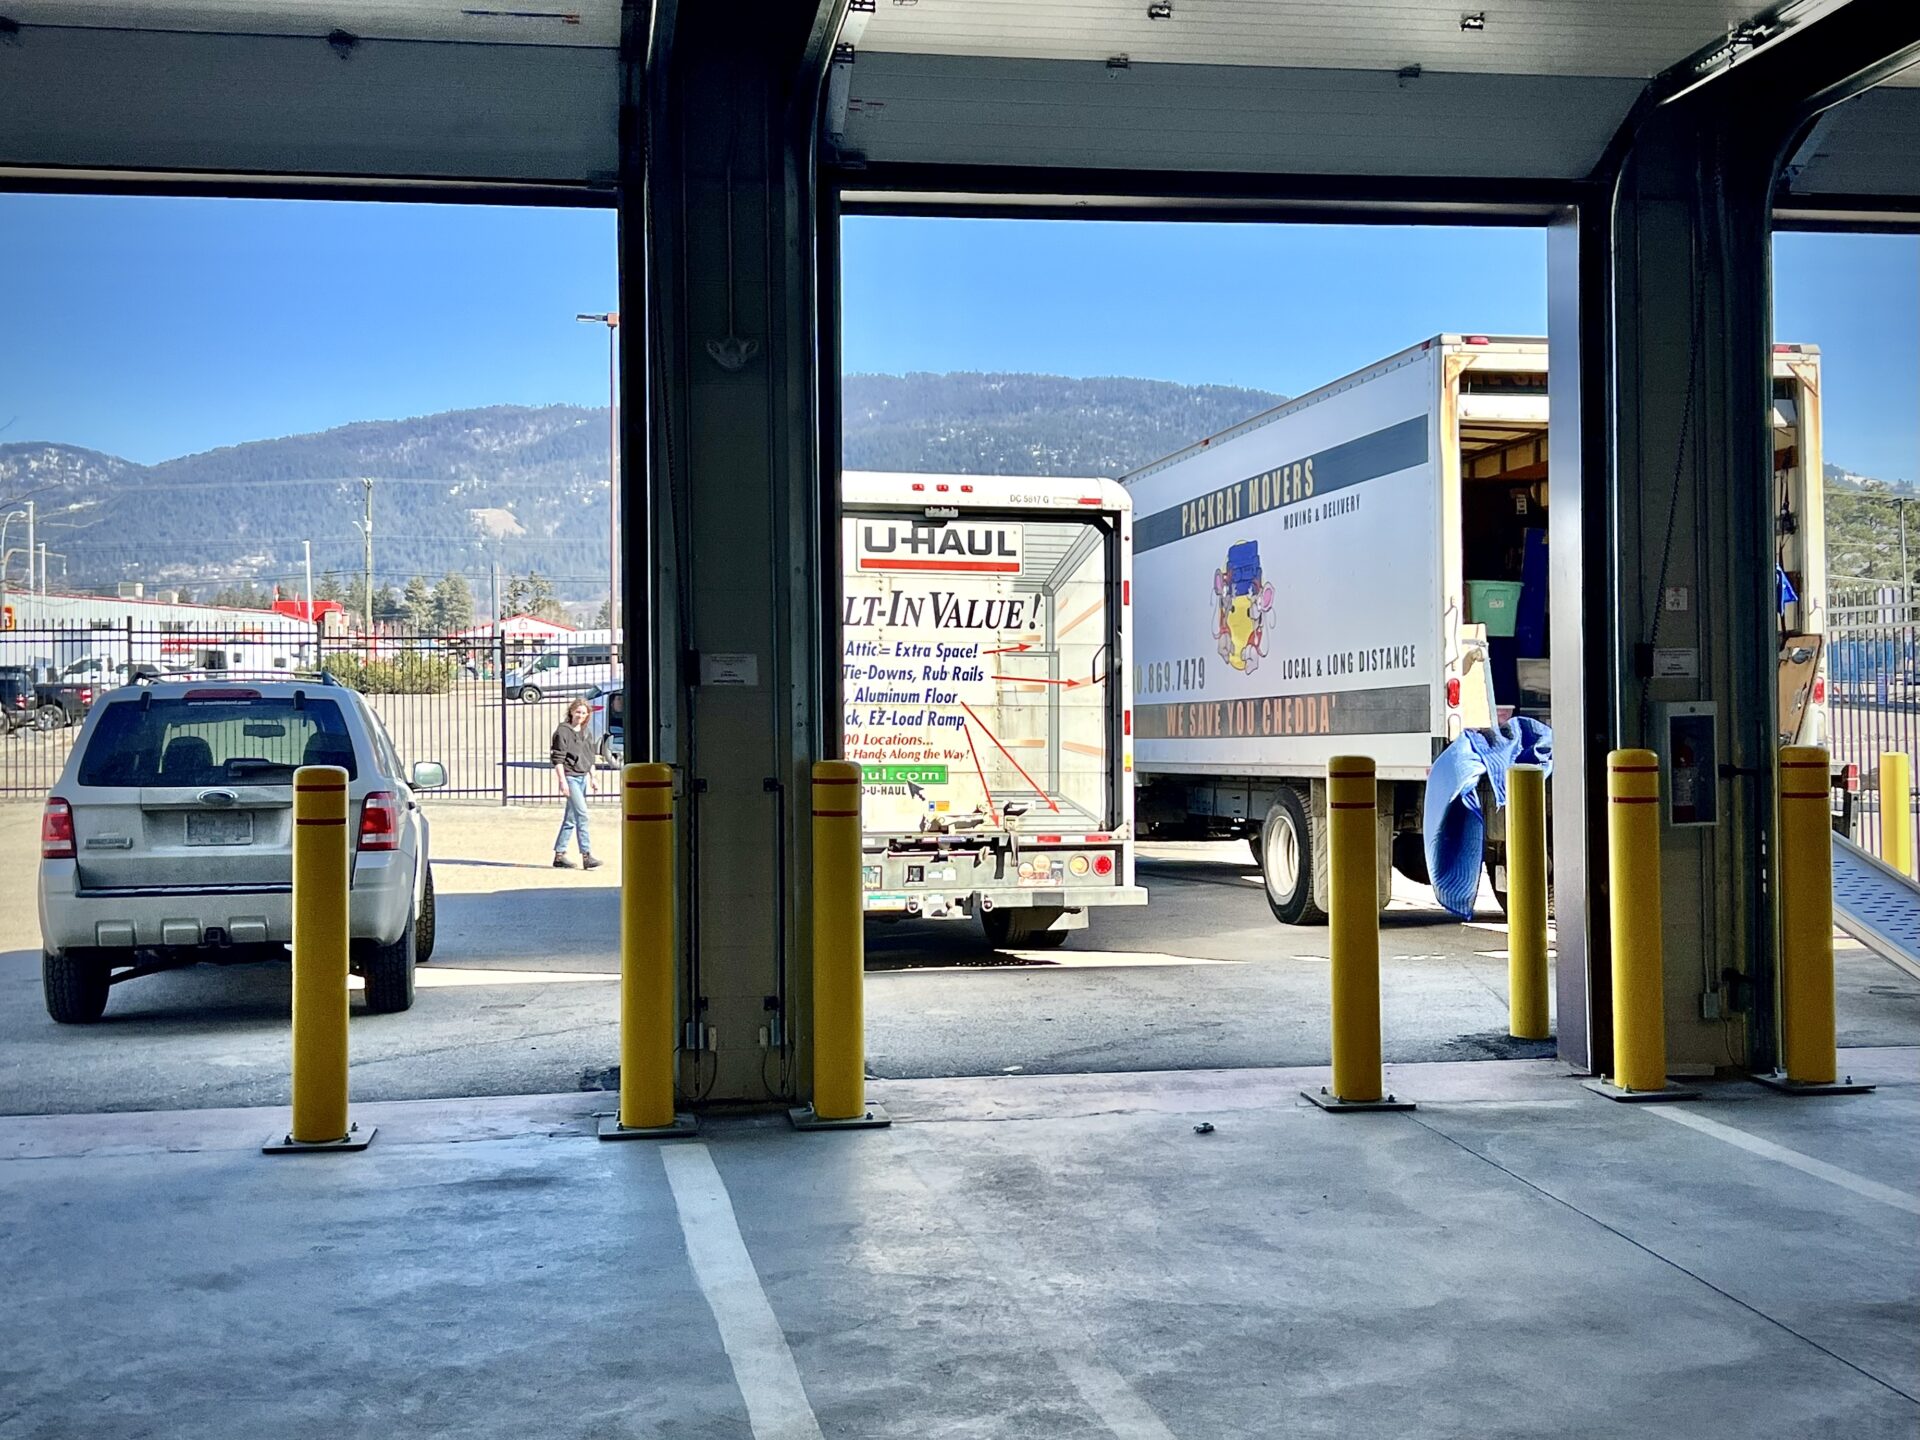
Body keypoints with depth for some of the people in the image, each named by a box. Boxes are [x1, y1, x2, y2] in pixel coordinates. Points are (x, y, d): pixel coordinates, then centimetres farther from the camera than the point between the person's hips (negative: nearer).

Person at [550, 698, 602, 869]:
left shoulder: (586, 733, 15)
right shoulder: (562, 731, -6)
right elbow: (558, 758, -10)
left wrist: (592, 778, 18)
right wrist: (562, 781, -15)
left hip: (583, 777, 7)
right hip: (570, 777, -7)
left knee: (571, 818, 9)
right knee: (582, 814, -15)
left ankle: (559, 855, 14)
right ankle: (586, 856, -16)